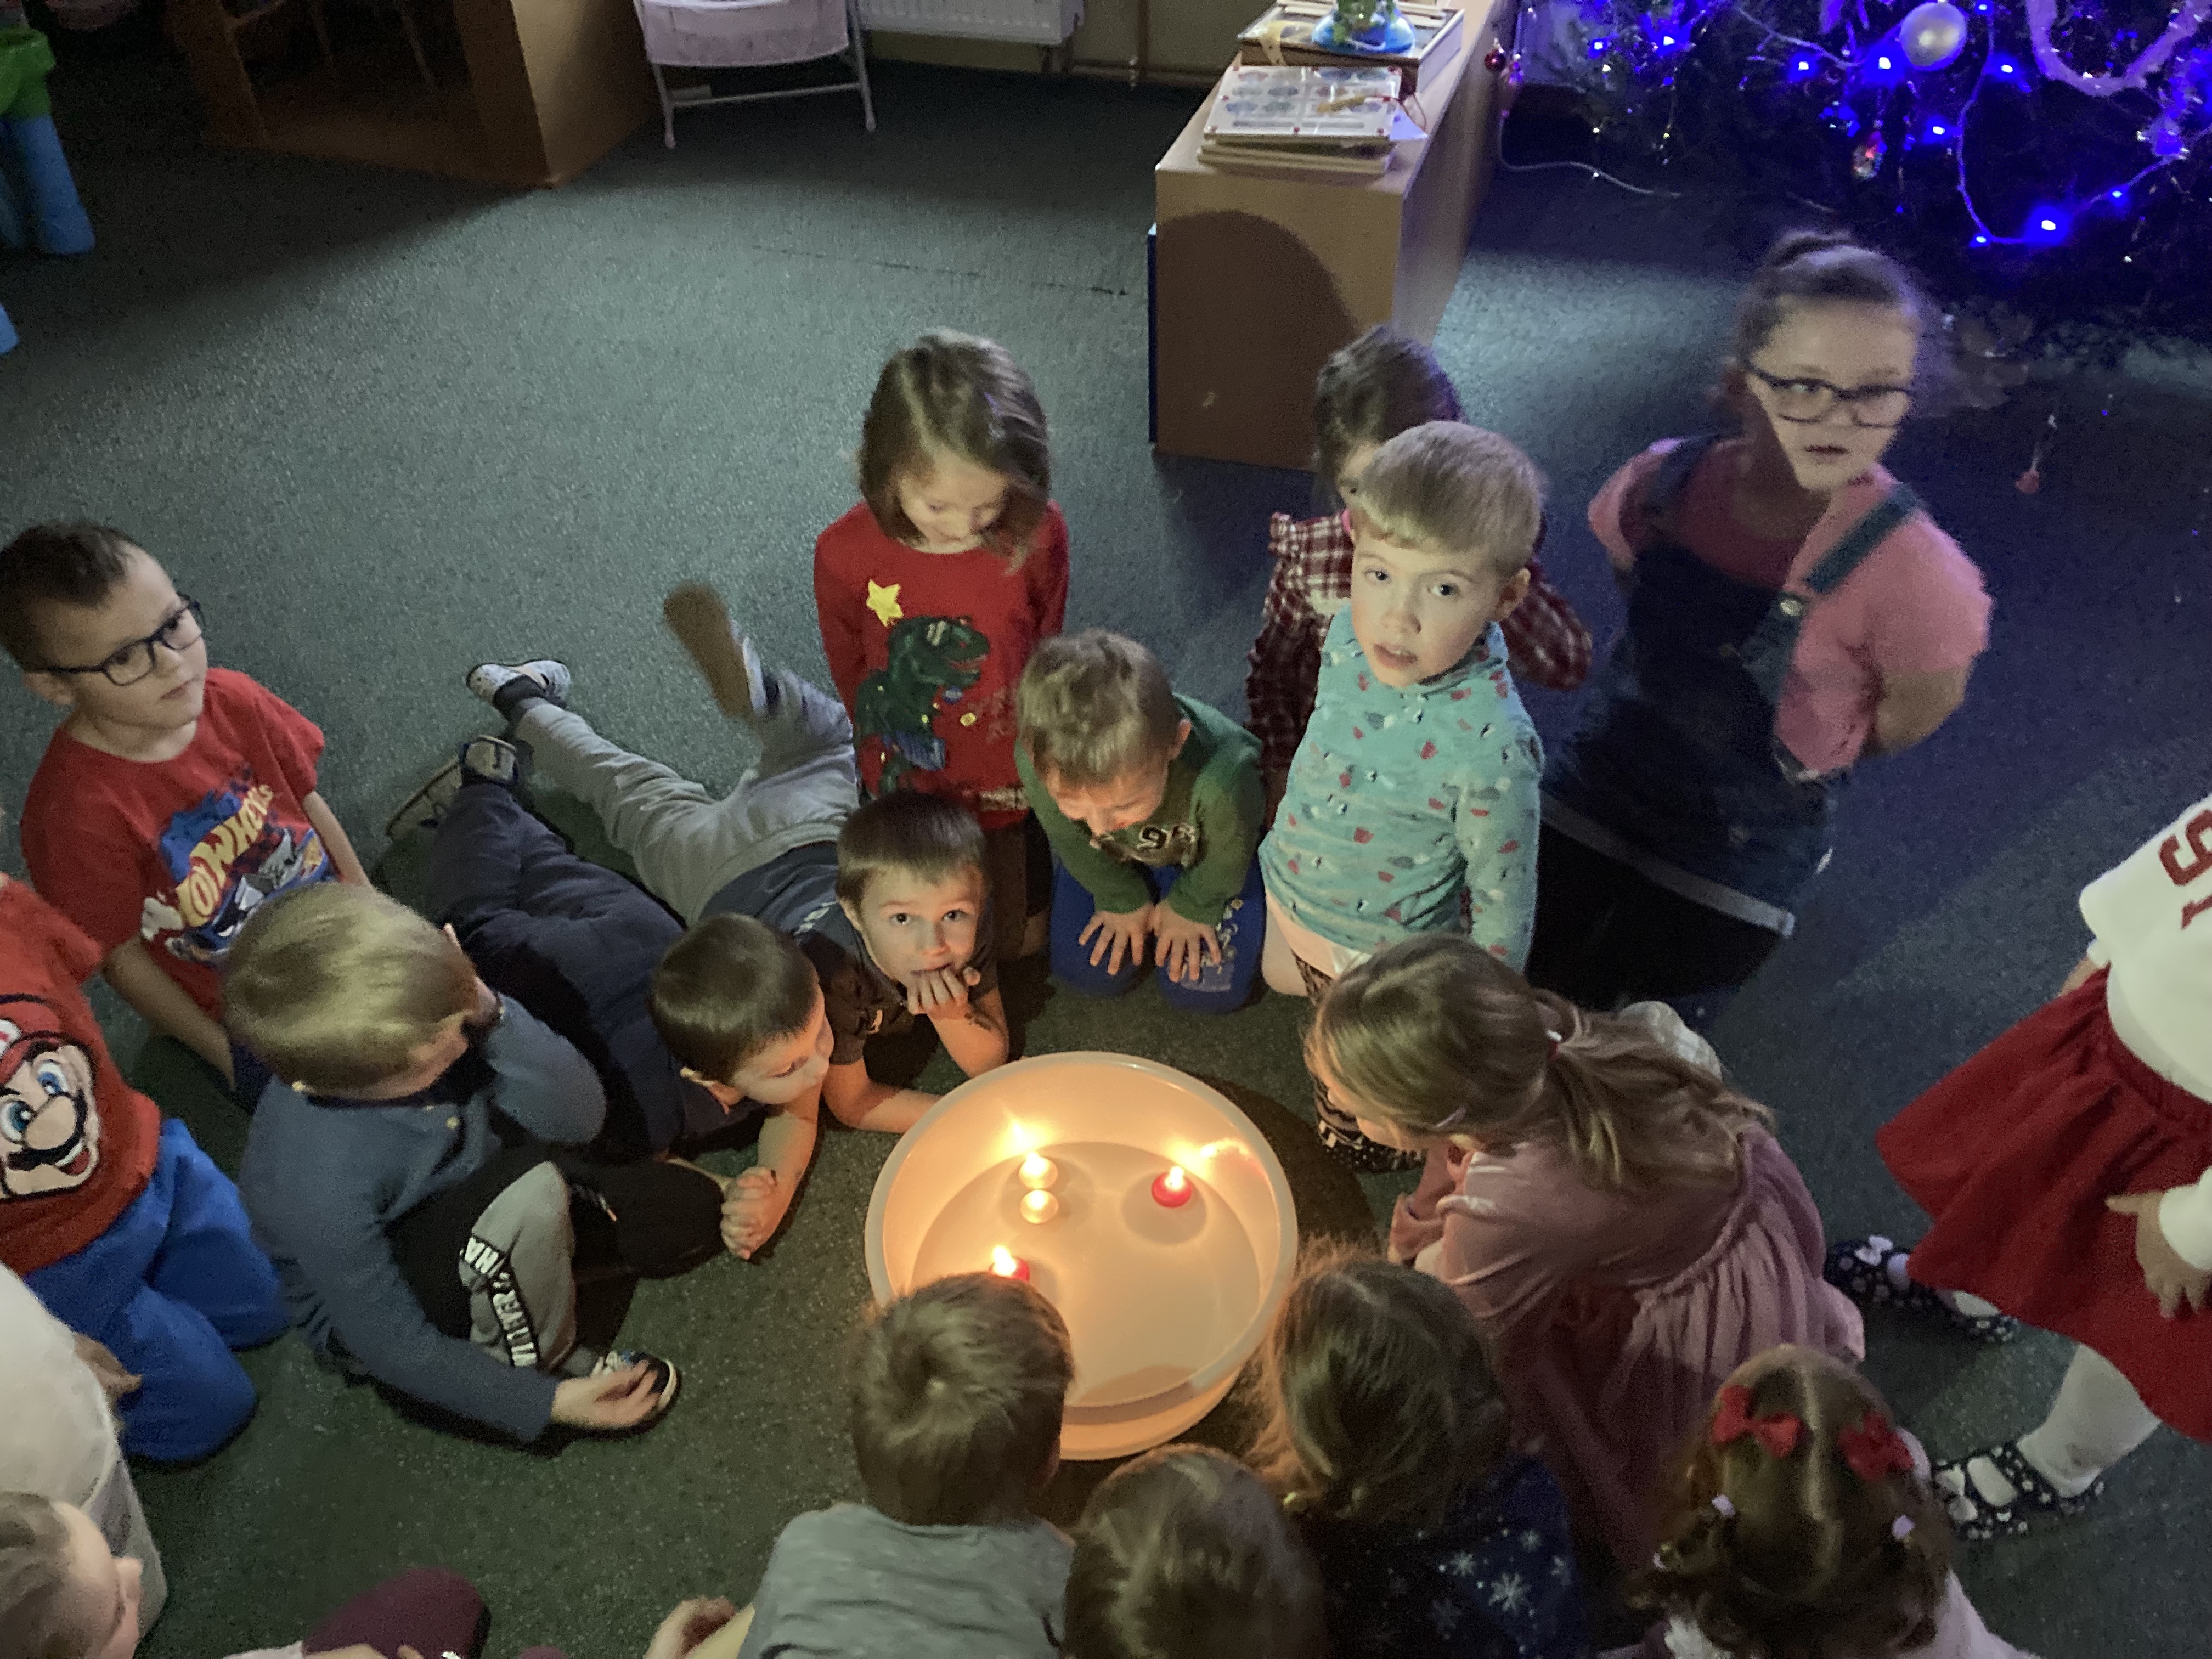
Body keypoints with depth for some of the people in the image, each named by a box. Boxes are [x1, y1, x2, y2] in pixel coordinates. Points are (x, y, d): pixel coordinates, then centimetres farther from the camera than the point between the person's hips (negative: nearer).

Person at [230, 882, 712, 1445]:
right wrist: (546, 1402, -22)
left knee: (701, 1213, 0)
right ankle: (540, 1364, -7)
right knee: (532, 1190, -36)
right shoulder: (320, 1184, -38)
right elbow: (395, 1346, -26)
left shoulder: (427, 1023, -26)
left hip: (491, 1203, 5)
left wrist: (489, 1013, -38)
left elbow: (579, 1118, -23)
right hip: (381, 1304, -5)